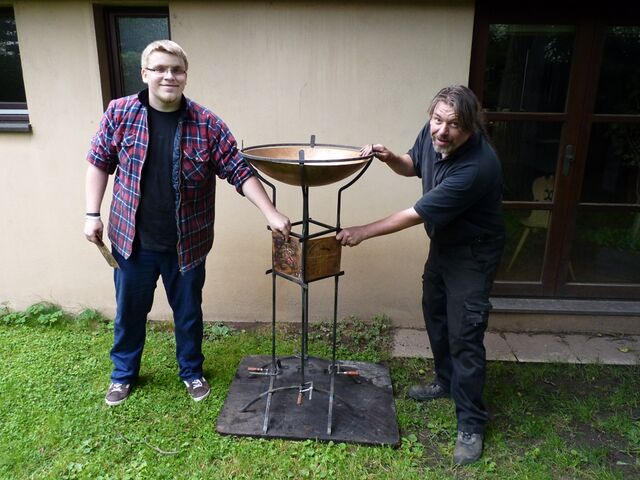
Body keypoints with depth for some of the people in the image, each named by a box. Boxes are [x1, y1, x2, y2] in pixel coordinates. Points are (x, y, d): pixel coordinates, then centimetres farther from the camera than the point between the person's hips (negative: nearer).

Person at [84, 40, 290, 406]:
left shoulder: (207, 124, -10)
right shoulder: (120, 113, -5)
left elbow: (239, 172, -11)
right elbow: (100, 163, 4)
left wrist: (271, 214, -19)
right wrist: (93, 214, 0)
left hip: (187, 244, -1)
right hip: (132, 240, 1)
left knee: (188, 313, 16)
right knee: (129, 311, 18)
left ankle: (192, 371, 41)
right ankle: (124, 373, 44)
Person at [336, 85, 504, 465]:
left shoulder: (476, 166, -35)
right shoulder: (431, 134, -12)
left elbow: (417, 214, -31)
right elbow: (413, 166, 9)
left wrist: (363, 232, -23)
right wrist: (389, 158, -14)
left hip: (473, 252, -8)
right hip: (443, 242, 8)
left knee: (465, 336, -5)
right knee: (434, 314, 20)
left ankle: (471, 426, 12)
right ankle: (446, 381, 44)